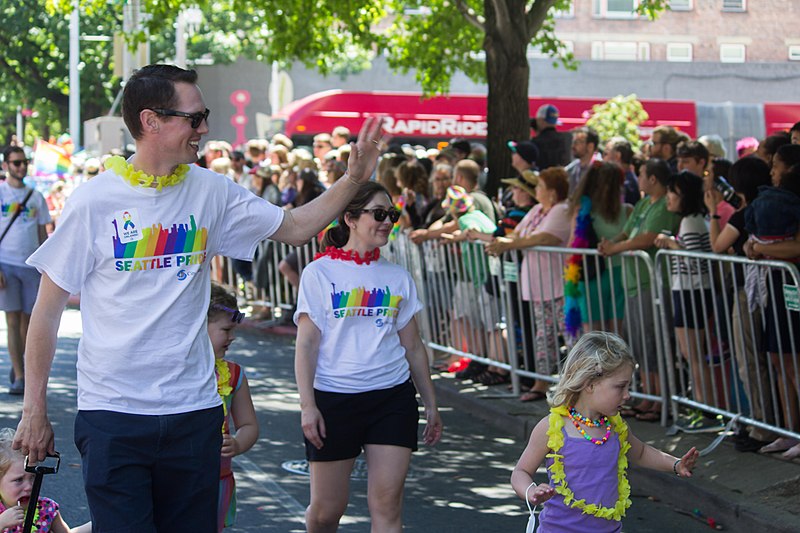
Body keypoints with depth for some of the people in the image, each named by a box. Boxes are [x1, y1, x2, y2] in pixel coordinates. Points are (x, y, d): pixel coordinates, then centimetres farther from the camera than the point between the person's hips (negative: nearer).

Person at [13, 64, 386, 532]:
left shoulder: (211, 191, 3)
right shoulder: (95, 202, -8)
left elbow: (295, 228, 14)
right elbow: (48, 311, -3)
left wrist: (354, 179, 0)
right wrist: (34, 411, -2)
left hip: (194, 410, 4)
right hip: (113, 412, -3)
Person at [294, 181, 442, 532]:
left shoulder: (397, 277, 10)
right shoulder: (320, 273, 0)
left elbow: (413, 346, 14)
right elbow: (306, 344, -4)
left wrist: (431, 404, 13)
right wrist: (307, 405, -11)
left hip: (393, 398, 2)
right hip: (334, 399, -2)